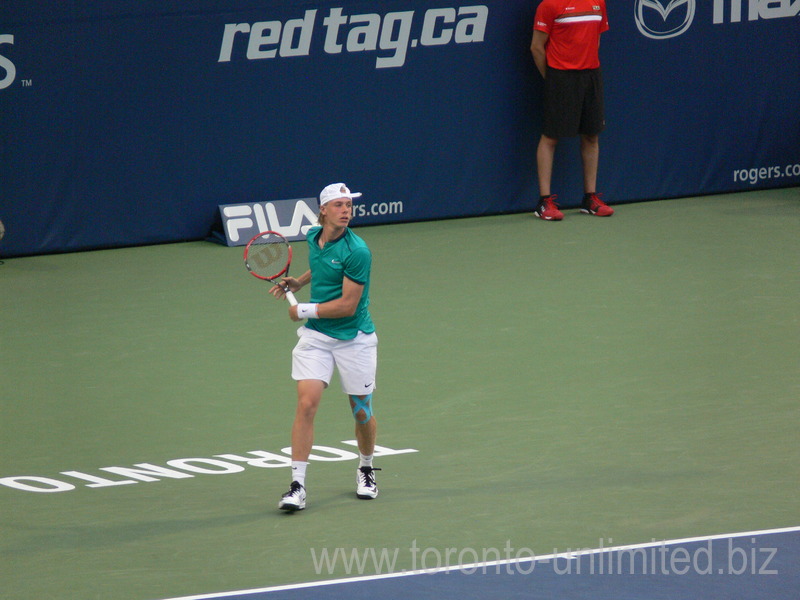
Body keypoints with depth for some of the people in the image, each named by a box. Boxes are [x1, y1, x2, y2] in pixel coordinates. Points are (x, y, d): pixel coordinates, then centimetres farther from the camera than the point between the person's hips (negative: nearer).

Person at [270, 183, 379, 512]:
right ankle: (297, 486, -13)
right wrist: (298, 282, 10)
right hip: (316, 336, 4)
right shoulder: (314, 237, 2)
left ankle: (366, 470, 37)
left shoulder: (356, 252, -19)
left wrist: (303, 310, -13)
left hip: (354, 339, -4)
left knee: (361, 411, 8)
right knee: (307, 403, -12)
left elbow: (347, 306, -19)